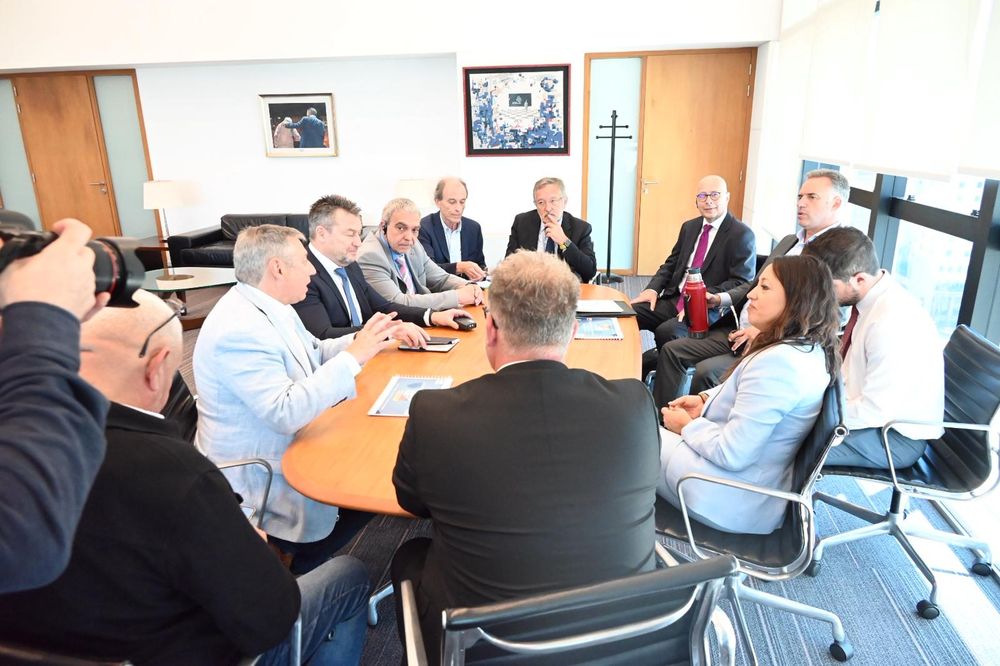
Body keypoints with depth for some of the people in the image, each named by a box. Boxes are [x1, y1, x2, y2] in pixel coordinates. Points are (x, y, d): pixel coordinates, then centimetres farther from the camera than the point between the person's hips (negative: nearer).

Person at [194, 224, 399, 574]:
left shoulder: (267, 306, 2)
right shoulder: (239, 329, -28)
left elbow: (315, 355, 14)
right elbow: (286, 413, -34)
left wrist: (361, 341, -3)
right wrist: (354, 355, -30)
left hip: (283, 446, 9)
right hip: (256, 478, -9)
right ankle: (300, 571, 20)